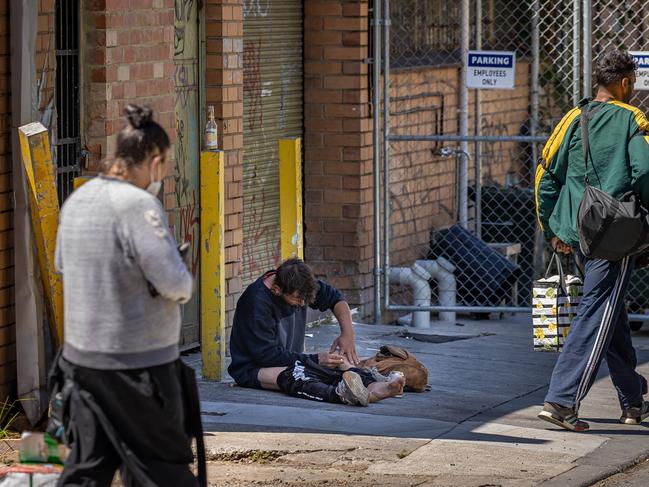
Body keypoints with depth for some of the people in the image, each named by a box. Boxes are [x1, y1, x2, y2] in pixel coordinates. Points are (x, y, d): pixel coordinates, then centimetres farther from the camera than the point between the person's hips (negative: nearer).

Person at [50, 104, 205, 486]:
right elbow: (175, 283, -22)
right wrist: (185, 285, -1)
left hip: (80, 354, 7)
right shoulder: (138, 205, -20)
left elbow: (63, 266, 20)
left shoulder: (77, 200, 5)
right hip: (139, 363, -7)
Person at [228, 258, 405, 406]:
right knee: (289, 375, -39)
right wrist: (316, 360, -24)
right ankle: (339, 394, -66)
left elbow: (334, 298, 13)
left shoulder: (297, 287, -2)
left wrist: (347, 334, -5)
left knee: (339, 360, -15)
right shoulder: (256, 301, -25)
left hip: (291, 359, 8)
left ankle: (373, 387, -44)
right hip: (252, 368, -8)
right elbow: (266, 355, -25)